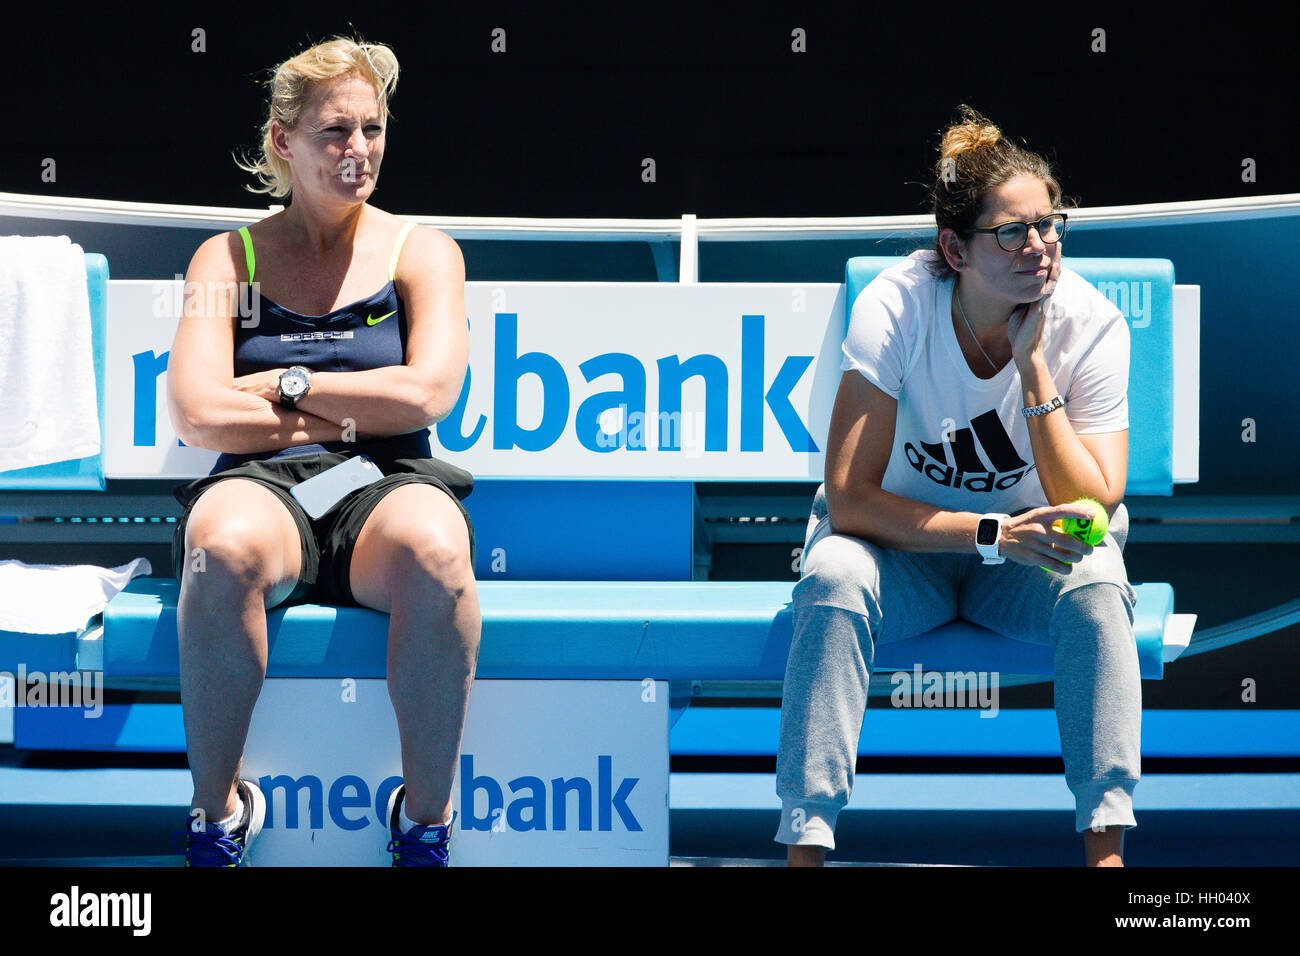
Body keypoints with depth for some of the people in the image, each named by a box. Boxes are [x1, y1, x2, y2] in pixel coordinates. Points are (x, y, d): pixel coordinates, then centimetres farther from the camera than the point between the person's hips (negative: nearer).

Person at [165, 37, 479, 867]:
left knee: (432, 548, -39)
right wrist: (357, 414, -2)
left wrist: (290, 385, -1)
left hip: (386, 487, 0)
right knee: (224, 546, -39)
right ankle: (217, 813, -22)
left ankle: (427, 819, -22)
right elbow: (198, 415, -1)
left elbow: (427, 393, -3)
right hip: (266, 488, 0)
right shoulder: (229, 259, 13)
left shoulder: (420, 253, 13)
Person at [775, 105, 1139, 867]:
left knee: (1096, 588, -32)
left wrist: (1033, 368, -29)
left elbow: (1091, 509, -22)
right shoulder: (896, 310, -20)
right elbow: (850, 498, -21)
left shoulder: (1093, 325, -16)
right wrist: (991, 533, -31)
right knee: (833, 578, -34)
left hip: (1029, 547, 1)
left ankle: (1105, 844, -33)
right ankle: (806, 839, -35)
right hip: (906, 542, -1)